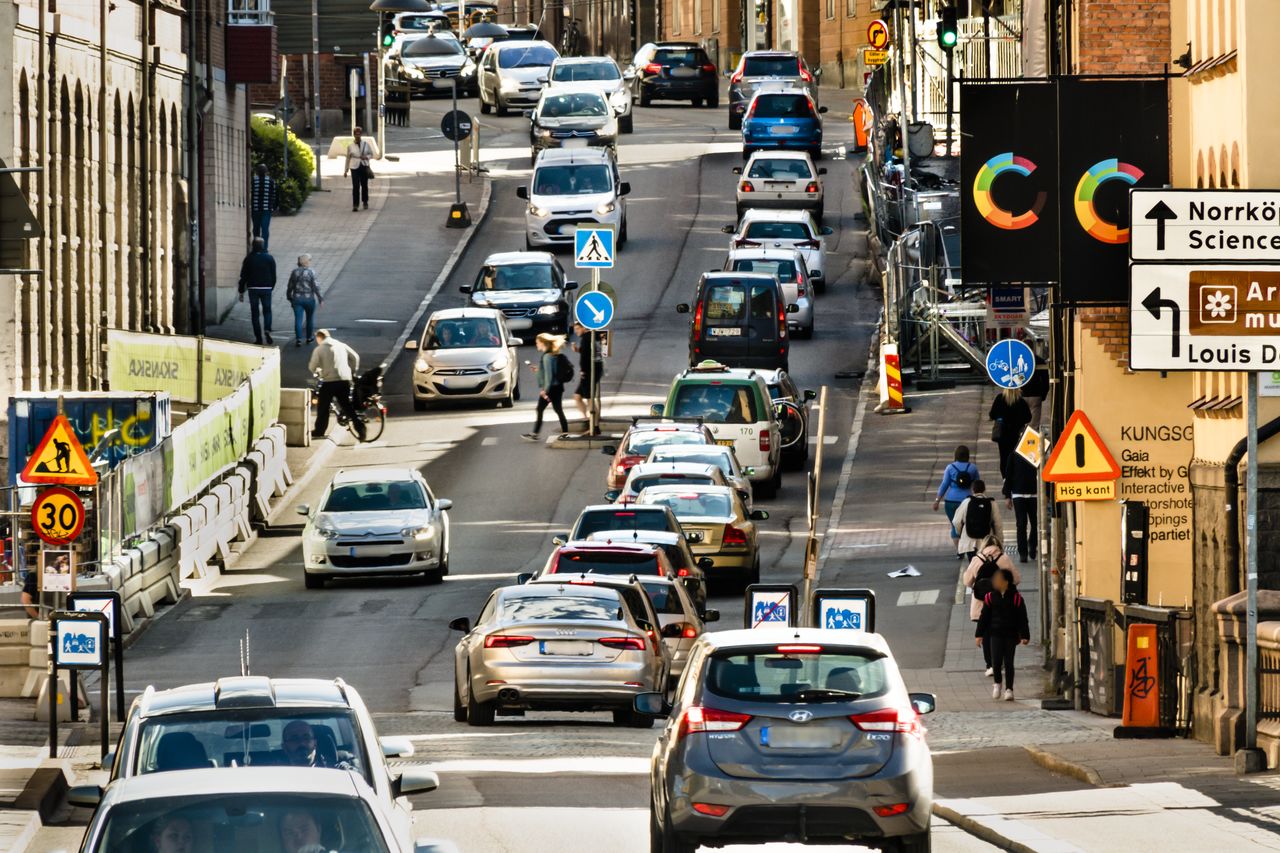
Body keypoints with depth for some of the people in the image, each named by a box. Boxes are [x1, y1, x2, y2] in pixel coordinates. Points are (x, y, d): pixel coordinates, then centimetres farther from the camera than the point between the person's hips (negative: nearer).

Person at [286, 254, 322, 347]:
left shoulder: (294, 272, 0)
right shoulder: (311, 272, -9)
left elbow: (290, 286, 6)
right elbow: (315, 287, -10)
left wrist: (289, 297, 19)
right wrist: (320, 298, -2)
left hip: (297, 298, 1)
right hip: (309, 299, -1)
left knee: (298, 319, -1)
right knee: (310, 318, 17)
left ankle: (298, 339, -13)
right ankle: (309, 337, 29)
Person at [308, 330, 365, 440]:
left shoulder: (319, 349, -2)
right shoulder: (341, 345, 10)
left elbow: (312, 367, -2)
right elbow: (355, 357, 8)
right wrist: (353, 371, 20)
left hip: (329, 381, -4)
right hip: (344, 380, 4)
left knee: (323, 407, 9)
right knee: (347, 406, 12)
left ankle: (319, 431, 14)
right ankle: (359, 426, 0)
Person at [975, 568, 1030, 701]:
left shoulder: (1016, 597, -5)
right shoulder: (991, 597, 1)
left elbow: (1023, 618, -2)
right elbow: (984, 617, 6)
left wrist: (1024, 635, -6)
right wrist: (979, 634, 4)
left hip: (1011, 635, -2)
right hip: (996, 634, 2)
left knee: (1008, 662, 1)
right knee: (996, 661, -5)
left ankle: (1009, 689, 10)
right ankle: (998, 683, 21)